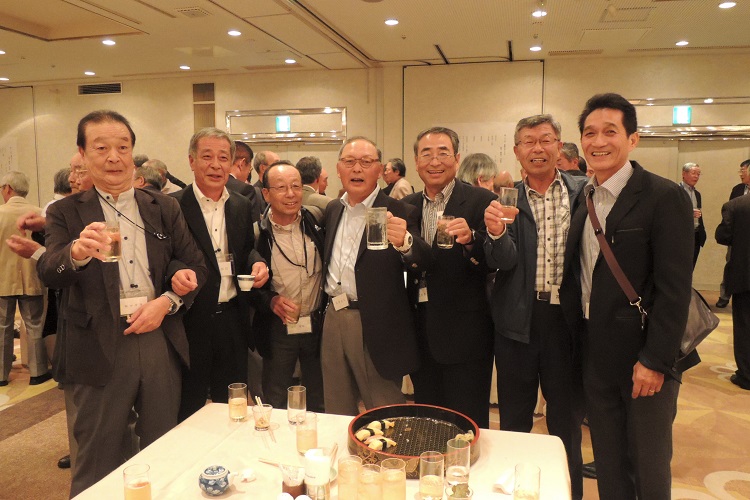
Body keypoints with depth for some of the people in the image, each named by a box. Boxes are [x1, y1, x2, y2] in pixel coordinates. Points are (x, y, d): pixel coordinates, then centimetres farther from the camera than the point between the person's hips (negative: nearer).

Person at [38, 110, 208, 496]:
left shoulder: (164, 209, 8)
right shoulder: (66, 213, 2)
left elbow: (194, 266, 7)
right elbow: (48, 273, -12)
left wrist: (167, 301, -11)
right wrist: (76, 252, -35)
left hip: (161, 340, 2)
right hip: (100, 348, -2)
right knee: (97, 464, 11)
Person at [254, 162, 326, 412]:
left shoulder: (317, 222, -3)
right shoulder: (257, 231, -8)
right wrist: (270, 299, -17)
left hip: (318, 325, 2)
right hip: (277, 328, -1)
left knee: (318, 404, 17)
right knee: (274, 406, 14)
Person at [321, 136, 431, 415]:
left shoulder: (399, 213, -9)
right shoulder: (333, 210, 10)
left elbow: (422, 262, -22)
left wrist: (404, 243, -42)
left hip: (375, 326, -6)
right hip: (333, 318, 6)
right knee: (337, 414, 19)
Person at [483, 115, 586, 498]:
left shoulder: (583, 192, 0)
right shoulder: (506, 199, -1)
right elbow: (503, 261, -12)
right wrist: (496, 232, -32)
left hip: (567, 316, 0)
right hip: (518, 318, 0)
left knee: (566, 416, 16)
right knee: (514, 416, 14)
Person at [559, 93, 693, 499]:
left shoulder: (665, 197, -12)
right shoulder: (584, 199, 7)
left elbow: (675, 289, -16)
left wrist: (655, 361, -17)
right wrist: (579, 340, 3)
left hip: (644, 360, -5)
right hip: (596, 356, 6)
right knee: (608, 465, 18)